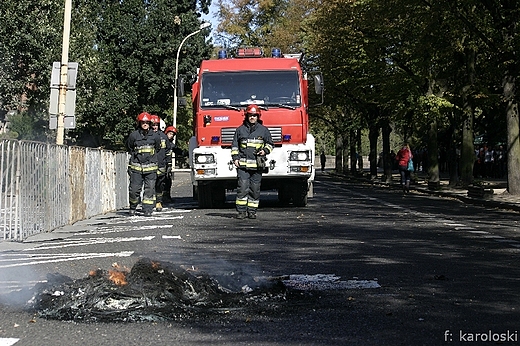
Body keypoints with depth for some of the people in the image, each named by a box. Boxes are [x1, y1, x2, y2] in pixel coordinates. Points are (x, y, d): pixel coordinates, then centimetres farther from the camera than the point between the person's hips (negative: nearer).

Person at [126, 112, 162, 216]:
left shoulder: (155, 136, 3)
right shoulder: (133, 135, -1)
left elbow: (157, 148, 20)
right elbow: (129, 148, 15)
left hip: (150, 167, 1)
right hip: (136, 166, -1)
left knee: (150, 188, -2)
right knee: (134, 189, -2)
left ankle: (147, 210, 4)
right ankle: (133, 207, 19)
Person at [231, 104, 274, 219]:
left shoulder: (263, 130, 10)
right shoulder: (240, 130, 11)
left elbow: (270, 144, 17)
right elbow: (234, 146, 15)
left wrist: (265, 151, -2)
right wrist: (235, 158, 3)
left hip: (257, 166, 1)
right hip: (243, 164, -1)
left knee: (255, 189, 2)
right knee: (242, 188, -9)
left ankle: (252, 211, 9)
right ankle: (241, 211, -4)